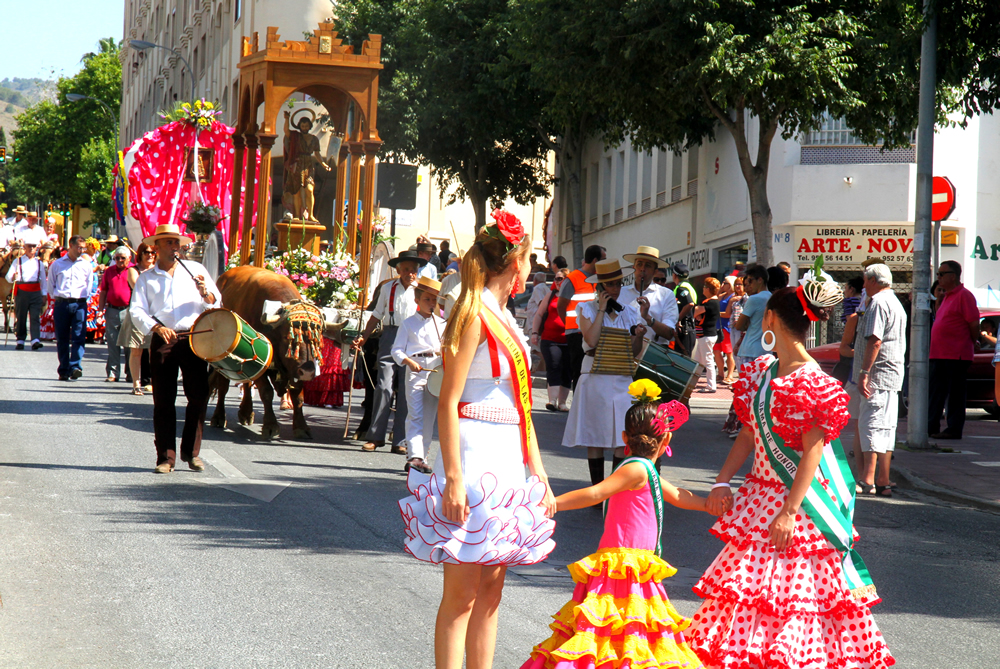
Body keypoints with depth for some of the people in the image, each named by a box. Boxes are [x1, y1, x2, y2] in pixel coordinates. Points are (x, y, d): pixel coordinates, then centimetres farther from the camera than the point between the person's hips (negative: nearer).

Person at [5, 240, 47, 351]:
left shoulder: (39, 263, 15)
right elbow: (8, 277, 1)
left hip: (36, 293, 1)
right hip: (21, 292, -1)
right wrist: (13, 277, -22)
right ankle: (20, 341, 11)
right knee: (21, 317, 3)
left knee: (35, 317, -10)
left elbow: (43, 280, 17)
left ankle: (35, 340, -17)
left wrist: (44, 295, 11)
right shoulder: (17, 261, 8)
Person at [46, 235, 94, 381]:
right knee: (62, 339, 2)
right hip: (61, 303, 0)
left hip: (79, 304, 0)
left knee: (78, 337, -12)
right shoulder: (57, 264, 8)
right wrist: (57, 298, 7)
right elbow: (50, 286, 14)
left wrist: (82, 299, 10)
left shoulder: (86, 264, 10)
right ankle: (63, 371, 7)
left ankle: (75, 367, -18)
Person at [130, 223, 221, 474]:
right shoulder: (146, 278, 13)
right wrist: (157, 327, -15)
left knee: (199, 396, -4)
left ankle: (191, 452, 10)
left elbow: (216, 303, 13)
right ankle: (166, 456, 4)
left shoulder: (195, 269, 14)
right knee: (163, 401, -1)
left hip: (194, 340, 0)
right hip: (162, 342, 0)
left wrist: (205, 293, -10)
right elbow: (137, 311, 3)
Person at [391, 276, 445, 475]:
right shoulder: (408, 324, 7)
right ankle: (415, 456, -19)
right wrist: (409, 361, -16)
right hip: (415, 370, -4)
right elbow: (397, 350, 2)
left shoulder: (441, 324, 16)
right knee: (415, 415, -12)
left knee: (430, 416, 5)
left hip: (437, 371, 4)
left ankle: (422, 455, 11)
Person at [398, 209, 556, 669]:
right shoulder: (475, 315, -10)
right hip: (475, 459, -9)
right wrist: (453, 476, -22)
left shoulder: (504, 319, 17)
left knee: (491, 588, 9)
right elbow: (448, 402, -15)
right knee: (463, 590, -6)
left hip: (507, 461, 9)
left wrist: (540, 477, 18)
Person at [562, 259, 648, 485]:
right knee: (595, 438, 1)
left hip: (623, 380, 3)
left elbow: (634, 352, 13)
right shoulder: (587, 309, 4)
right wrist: (602, 310, -7)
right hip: (595, 379, -3)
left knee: (624, 440, -5)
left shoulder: (629, 312, 13)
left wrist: (639, 336, -7)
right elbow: (592, 340, -14)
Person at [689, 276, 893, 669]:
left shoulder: (812, 383, -16)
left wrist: (790, 511, -21)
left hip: (799, 500, -8)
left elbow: (812, 453, -18)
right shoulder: (762, 372, 9)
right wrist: (722, 482, 6)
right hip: (760, 496, 8)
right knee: (747, 585, 10)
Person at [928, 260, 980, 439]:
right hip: (939, 355, 9)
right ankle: (931, 426, 15)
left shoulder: (964, 296, -10)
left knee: (955, 394, -4)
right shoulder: (947, 297, 18)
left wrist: (971, 344, -2)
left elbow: (974, 324, -11)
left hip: (957, 356, -9)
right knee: (936, 392, 10)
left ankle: (954, 429, 0)